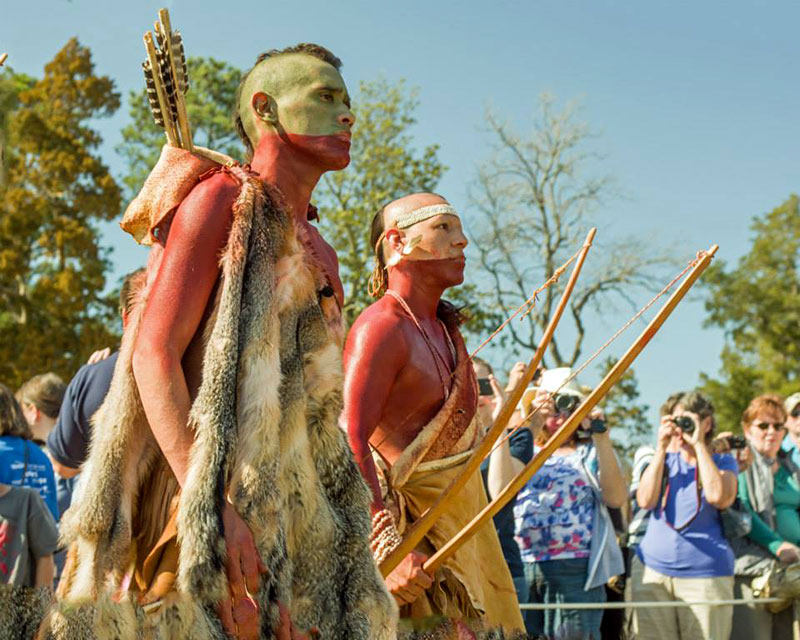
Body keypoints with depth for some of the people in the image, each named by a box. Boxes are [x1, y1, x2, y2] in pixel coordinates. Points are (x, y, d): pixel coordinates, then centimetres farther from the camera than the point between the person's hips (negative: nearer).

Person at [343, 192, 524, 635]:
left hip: (462, 517, 9)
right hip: (417, 522, -9)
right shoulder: (382, 327, -17)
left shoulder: (446, 328, 12)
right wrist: (388, 551, -32)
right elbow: (349, 442, -26)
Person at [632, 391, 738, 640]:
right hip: (652, 570, 3)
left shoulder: (723, 462, 6)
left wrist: (699, 445, -10)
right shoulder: (665, 460, 15)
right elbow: (645, 500, -2)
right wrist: (661, 448, -4)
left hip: (705, 576, -3)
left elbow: (720, 497, -16)